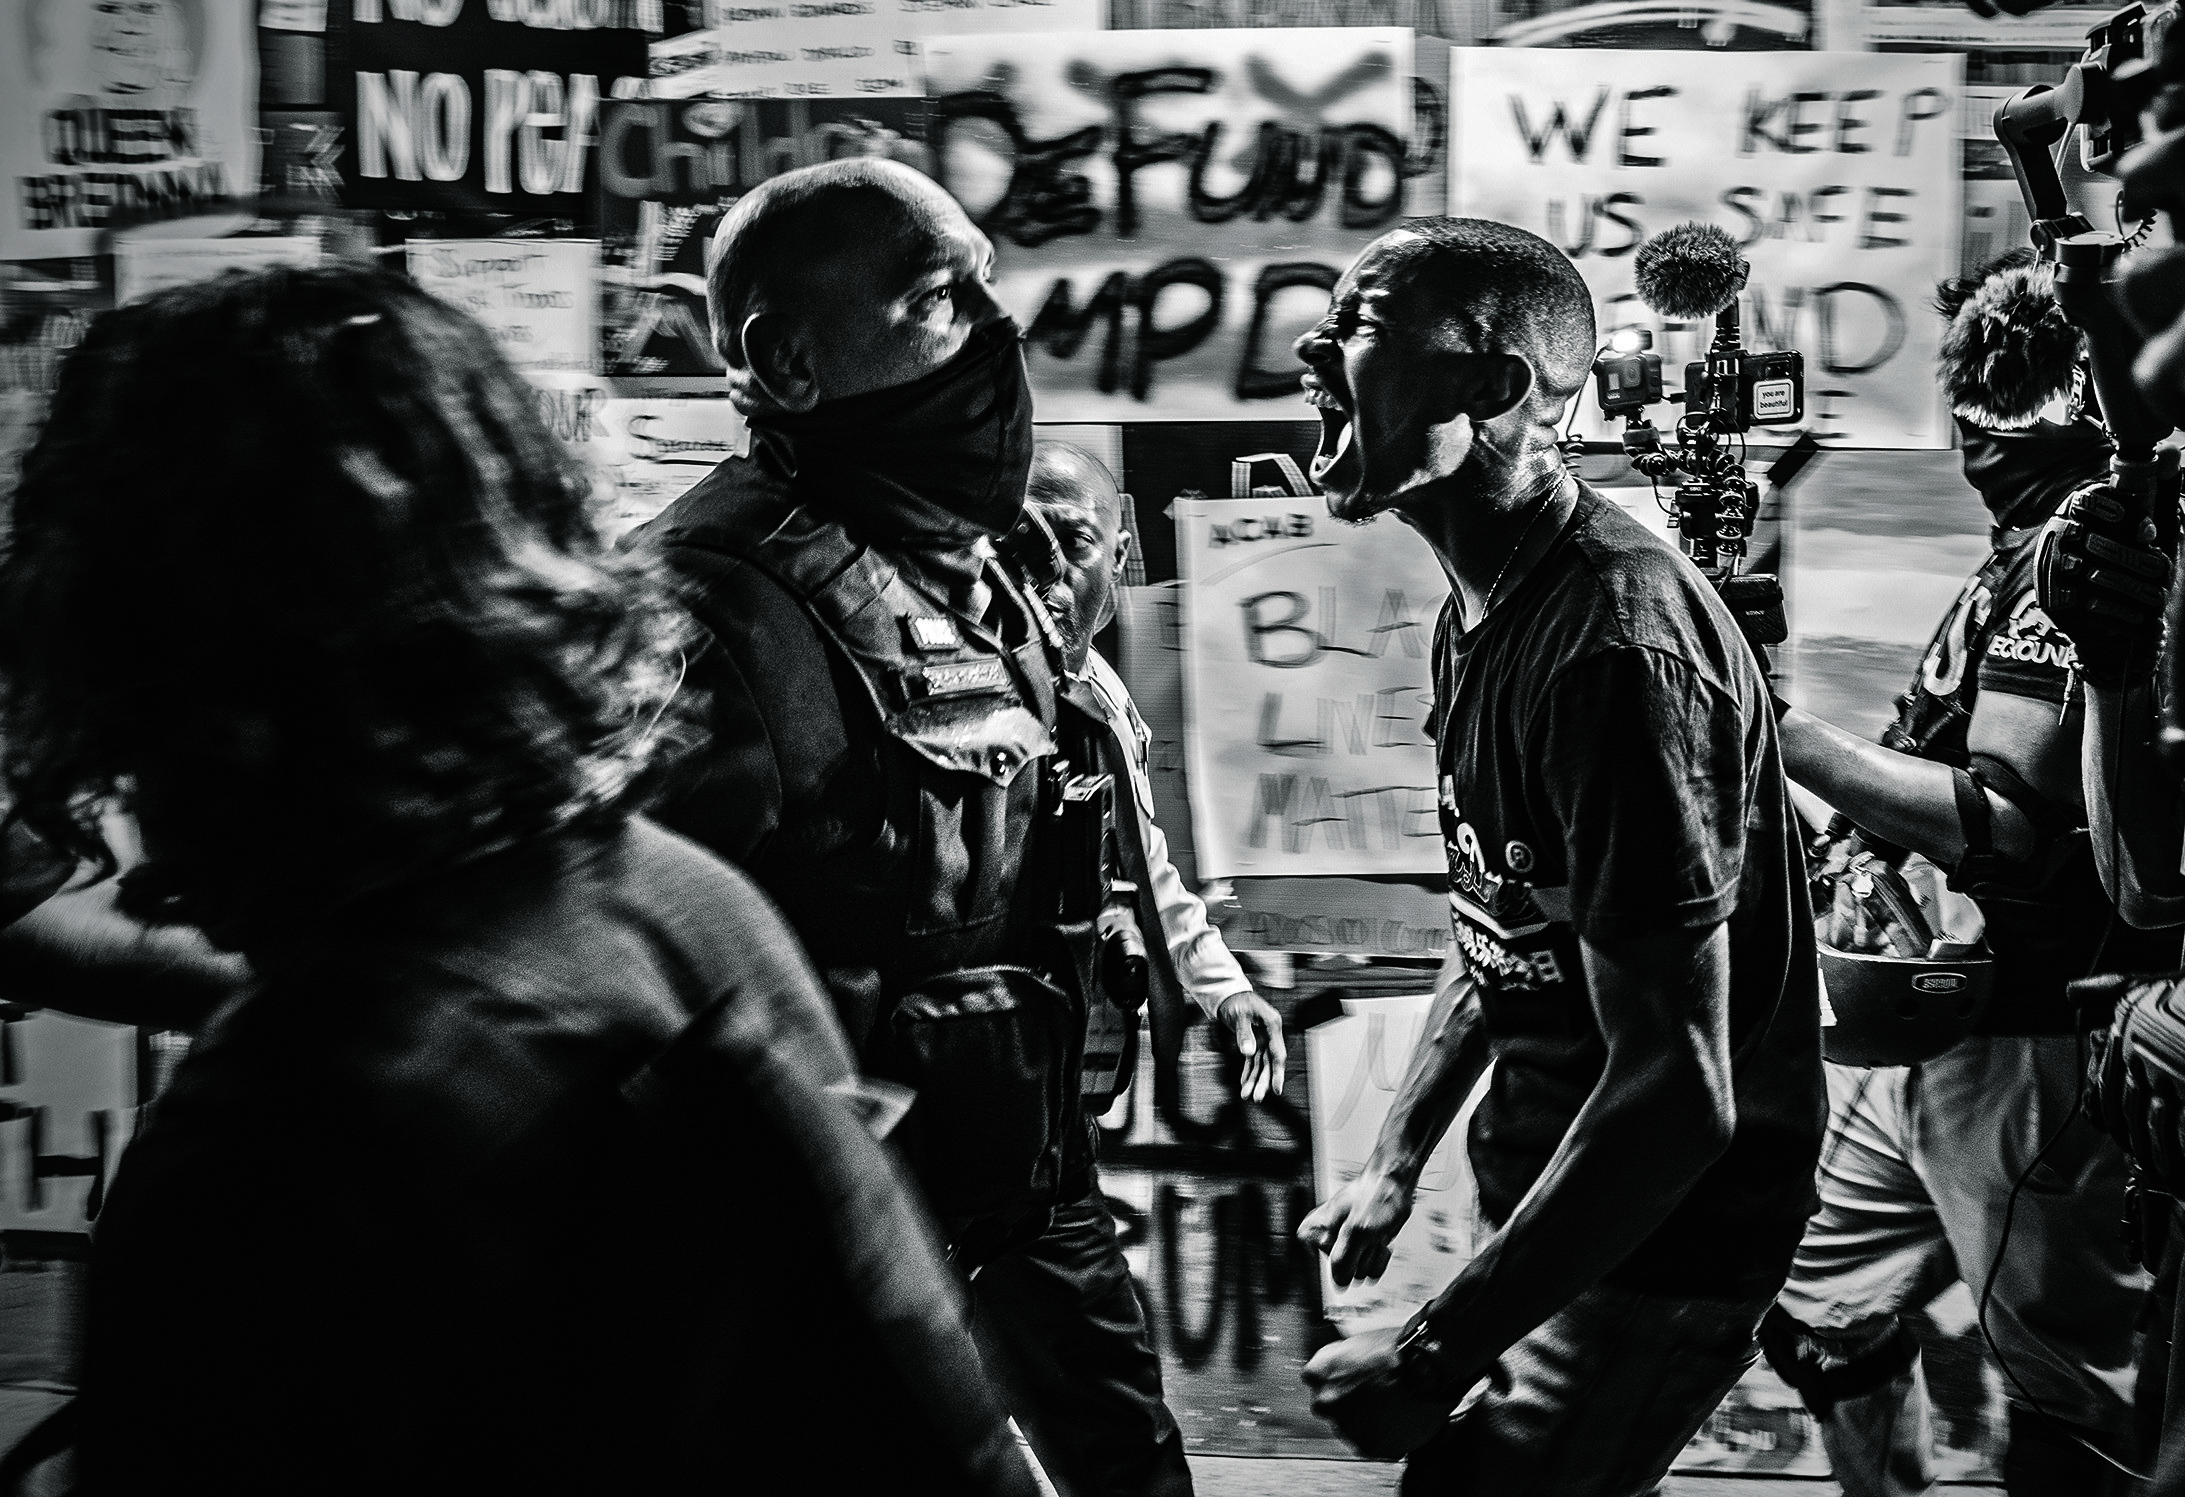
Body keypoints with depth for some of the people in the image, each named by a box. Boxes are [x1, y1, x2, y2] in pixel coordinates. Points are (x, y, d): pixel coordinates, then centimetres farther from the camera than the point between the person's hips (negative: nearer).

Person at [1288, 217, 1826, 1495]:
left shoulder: (1614, 646, -26)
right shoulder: (1482, 615, 6)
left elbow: (1680, 1089, -29)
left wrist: (1436, 1354, -26)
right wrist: (1395, 1164, 13)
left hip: (1667, 1239, -9)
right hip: (1556, 1196, 9)